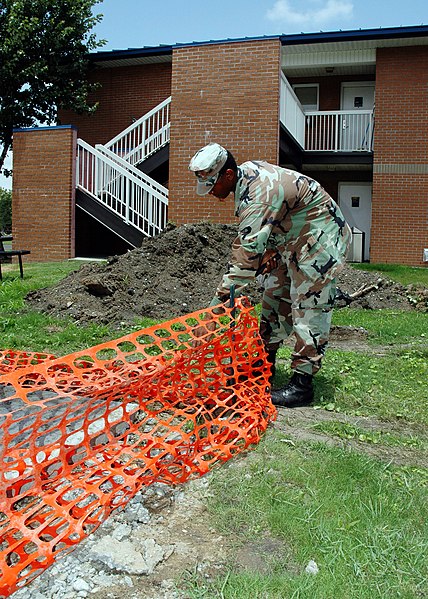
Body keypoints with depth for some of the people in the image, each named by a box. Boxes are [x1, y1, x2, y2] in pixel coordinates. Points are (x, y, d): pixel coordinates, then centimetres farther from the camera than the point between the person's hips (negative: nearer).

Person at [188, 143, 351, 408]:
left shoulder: (258, 195, -32)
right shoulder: (247, 171, -1)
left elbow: (248, 251, -34)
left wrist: (222, 295, -31)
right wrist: (271, 250, 1)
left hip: (321, 242, -11)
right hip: (293, 241, 11)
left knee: (309, 311, -11)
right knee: (274, 300, 13)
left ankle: (302, 384, -6)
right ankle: (265, 363, 25)